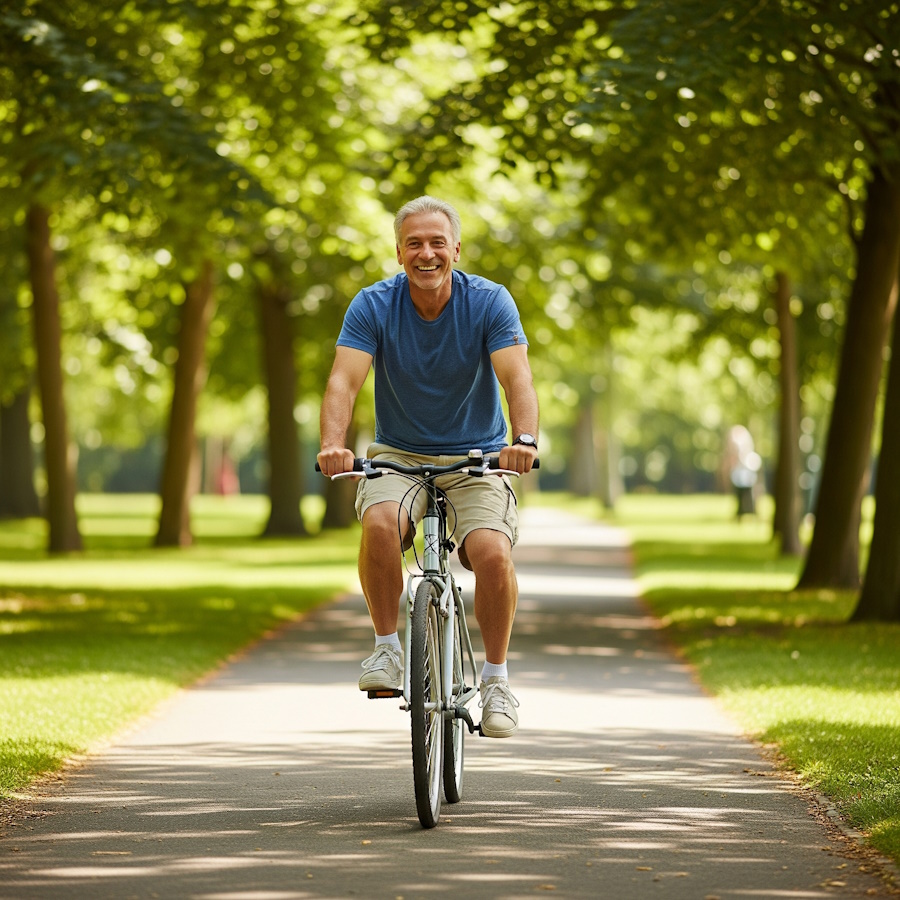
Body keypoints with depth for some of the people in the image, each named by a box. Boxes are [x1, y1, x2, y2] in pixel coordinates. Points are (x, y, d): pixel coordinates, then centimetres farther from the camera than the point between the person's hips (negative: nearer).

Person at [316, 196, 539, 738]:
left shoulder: (489, 302, -11)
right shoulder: (374, 306, -9)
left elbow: (517, 377, -23)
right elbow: (345, 380, -20)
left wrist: (525, 439, -43)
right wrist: (334, 444, -40)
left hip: (476, 457, 0)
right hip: (399, 454, 1)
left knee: (493, 553, -26)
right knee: (380, 523, -32)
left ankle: (496, 678, -5)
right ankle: (388, 649, -12)